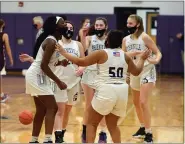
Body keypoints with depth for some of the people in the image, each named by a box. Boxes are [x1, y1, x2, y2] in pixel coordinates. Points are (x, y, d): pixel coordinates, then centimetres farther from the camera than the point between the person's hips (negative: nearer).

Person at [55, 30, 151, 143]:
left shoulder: (102, 53, -4)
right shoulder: (125, 56, 9)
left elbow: (81, 62, -4)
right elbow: (136, 71, 23)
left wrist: (64, 53, 8)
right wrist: (142, 59, 40)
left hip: (106, 91, -5)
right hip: (122, 92, 5)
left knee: (92, 123, 10)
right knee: (112, 125, 21)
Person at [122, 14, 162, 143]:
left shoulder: (144, 37, -13)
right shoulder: (126, 39, 4)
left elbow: (158, 52, -13)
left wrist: (156, 60, -34)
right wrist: (131, 54, -17)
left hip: (147, 71, -7)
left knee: (143, 102, -15)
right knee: (136, 102, 16)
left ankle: (149, 133, -7)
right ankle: (143, 128, 34)